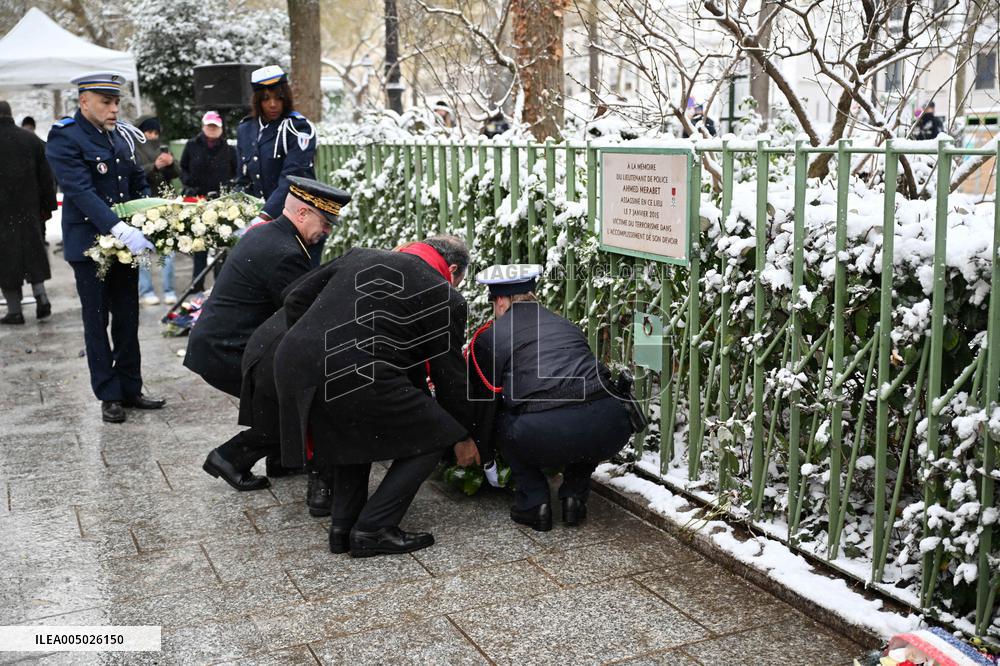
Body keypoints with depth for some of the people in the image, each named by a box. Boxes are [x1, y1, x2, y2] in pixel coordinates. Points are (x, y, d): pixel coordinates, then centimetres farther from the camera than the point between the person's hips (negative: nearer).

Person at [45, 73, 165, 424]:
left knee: (127, 319, 10)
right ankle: (109, 396, 14)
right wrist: (120, 230, -32)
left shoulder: (120, 134, 7)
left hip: (126, 239, 6)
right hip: (90, 244, -6)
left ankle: (130, 388, 20)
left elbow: (139, 183, 14)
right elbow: (81, 192, -23)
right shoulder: (64, 137, -12)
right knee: (97, 322, 5)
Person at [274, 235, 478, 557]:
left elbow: (297, 298, 22)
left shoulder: (360, 255, 22)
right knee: (432, 436, 11)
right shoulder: (445, 298, 8)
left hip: (292, 364, 7)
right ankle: (372, 529, 6)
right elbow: (449, 373, 12)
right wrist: (462, 436, 25)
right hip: (355, 378, -7)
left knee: (353, 428, 34)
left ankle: (342, 525, 26)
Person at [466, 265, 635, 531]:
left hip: (545, 434, -4)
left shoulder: (489, 338, 16)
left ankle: (534, 503, 17)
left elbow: (484, 401, 22)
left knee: (501, 423, 27)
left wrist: (486, 460, 38)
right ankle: (575, 495, 28)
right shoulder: (566, 325, 30)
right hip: (611, 433, 4)